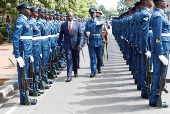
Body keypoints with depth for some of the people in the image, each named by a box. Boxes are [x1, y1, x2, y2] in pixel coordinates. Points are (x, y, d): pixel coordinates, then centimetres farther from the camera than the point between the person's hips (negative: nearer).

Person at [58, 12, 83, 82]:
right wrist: (59, 45, 1)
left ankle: (75, 71, 38)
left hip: (75, 44, 1)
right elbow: (61, 35, 6)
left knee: (75, 59, 15)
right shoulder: (63, 25, 2)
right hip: (67, 45, -1)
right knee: (69, 59, -9)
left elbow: (81, 35, -1)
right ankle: (69, 76, -11)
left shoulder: (77, 24, 1)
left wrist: (80, 44, -12)